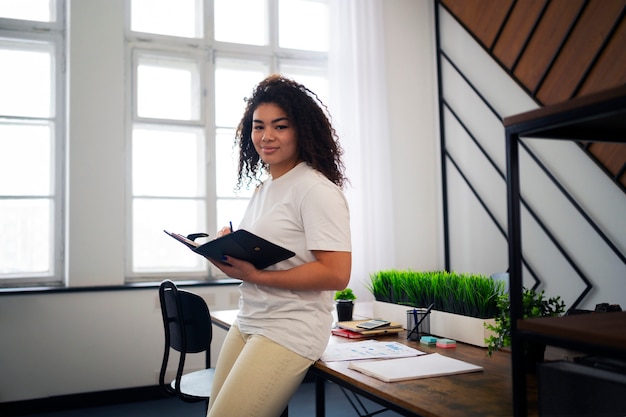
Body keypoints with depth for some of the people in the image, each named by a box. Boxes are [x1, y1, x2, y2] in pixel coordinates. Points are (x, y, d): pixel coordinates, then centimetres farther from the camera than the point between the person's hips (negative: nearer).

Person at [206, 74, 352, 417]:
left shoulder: (317, 190, -14)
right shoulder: (262, 188, 13)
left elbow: (336, 274, -20)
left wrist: (255, 276, -21)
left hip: (290, 331, -8)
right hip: (247, 323, 8)